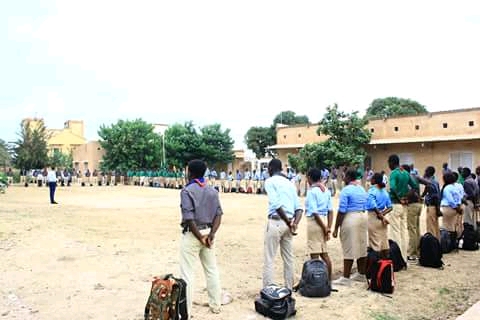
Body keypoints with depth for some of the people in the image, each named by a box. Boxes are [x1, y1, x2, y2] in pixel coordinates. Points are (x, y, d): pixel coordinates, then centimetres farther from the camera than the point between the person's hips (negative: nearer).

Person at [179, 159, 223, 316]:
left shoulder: (187, 191, -13)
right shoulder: (213, 191, 6)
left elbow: (189, 218, -20)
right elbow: (218, 214, -1)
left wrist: (200, 238, -14)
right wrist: (211, 234, -10)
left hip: (192, 234, -6)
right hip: (208, 232, 6)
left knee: (188, 274, 3)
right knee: (212, 270, 17)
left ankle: (186, 310, 9)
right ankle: (215, 305, 28)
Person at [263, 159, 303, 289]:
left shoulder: (270, 181, -4)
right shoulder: (290, 183, 17)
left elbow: (276, 204, -17)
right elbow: (298, 207, 7)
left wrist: (289, 222, -14)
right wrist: (295, 223, -6)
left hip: (275, 221, -7)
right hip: (288, 223, 7)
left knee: (269, 259, -1)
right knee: (289, 258, 13)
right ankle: (289, 289, 21)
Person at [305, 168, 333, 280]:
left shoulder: (312, 191, -12)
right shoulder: (326, 190, 10)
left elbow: (314, 212, -17)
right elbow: (330, 210, 7)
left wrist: (324, 228, -10)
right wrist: (329, 227, 7)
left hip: (315, 221, -8)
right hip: (324, 220, 8)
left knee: (314, 254, -2)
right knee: (324, 253, 14)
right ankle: (328, 279, 20)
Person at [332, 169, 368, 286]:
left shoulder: (346, 190, -12)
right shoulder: (362, 189, 13)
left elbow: (342, 211, -16)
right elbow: (365, 207, 12)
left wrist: (336, 228, -12)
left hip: (350, 219, -8)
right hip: (363, 217, 8)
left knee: (349, 249, -5)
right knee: (362, 247, 14)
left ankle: (346, 278, 0)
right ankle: (361, 274, 24)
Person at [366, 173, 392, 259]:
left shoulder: (371, 191, -11)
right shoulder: (385, 192, 9)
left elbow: (373, 206, -23)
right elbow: (390, 207, 5)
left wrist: (381, 216, -15)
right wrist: (382, 214, -6)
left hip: (373, 218, -6)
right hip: (382, 219, 6)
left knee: (375, 243, 1)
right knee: (384, 242, 11)